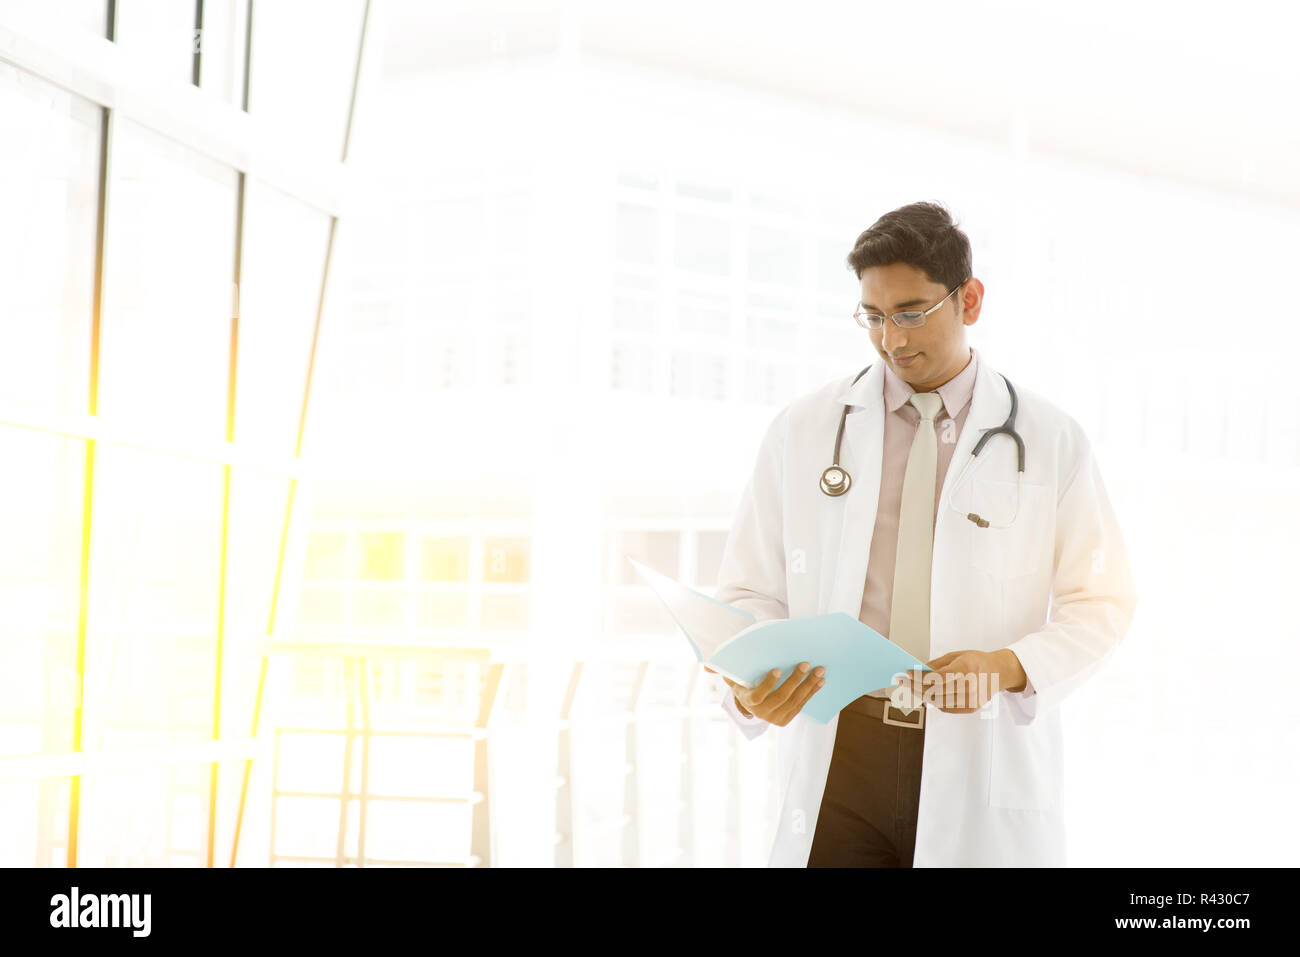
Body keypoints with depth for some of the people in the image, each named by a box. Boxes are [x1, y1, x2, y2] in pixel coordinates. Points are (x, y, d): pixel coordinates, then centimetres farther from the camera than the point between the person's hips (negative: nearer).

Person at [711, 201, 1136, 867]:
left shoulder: (1051, 442, 4)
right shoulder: (801, 431, 6)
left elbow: (1101, 603, 5)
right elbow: (751, 593, 6)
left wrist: (1009, 667, -13)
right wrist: (750, 689, -15)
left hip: (983, 761, 0)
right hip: (839, 758, 1)